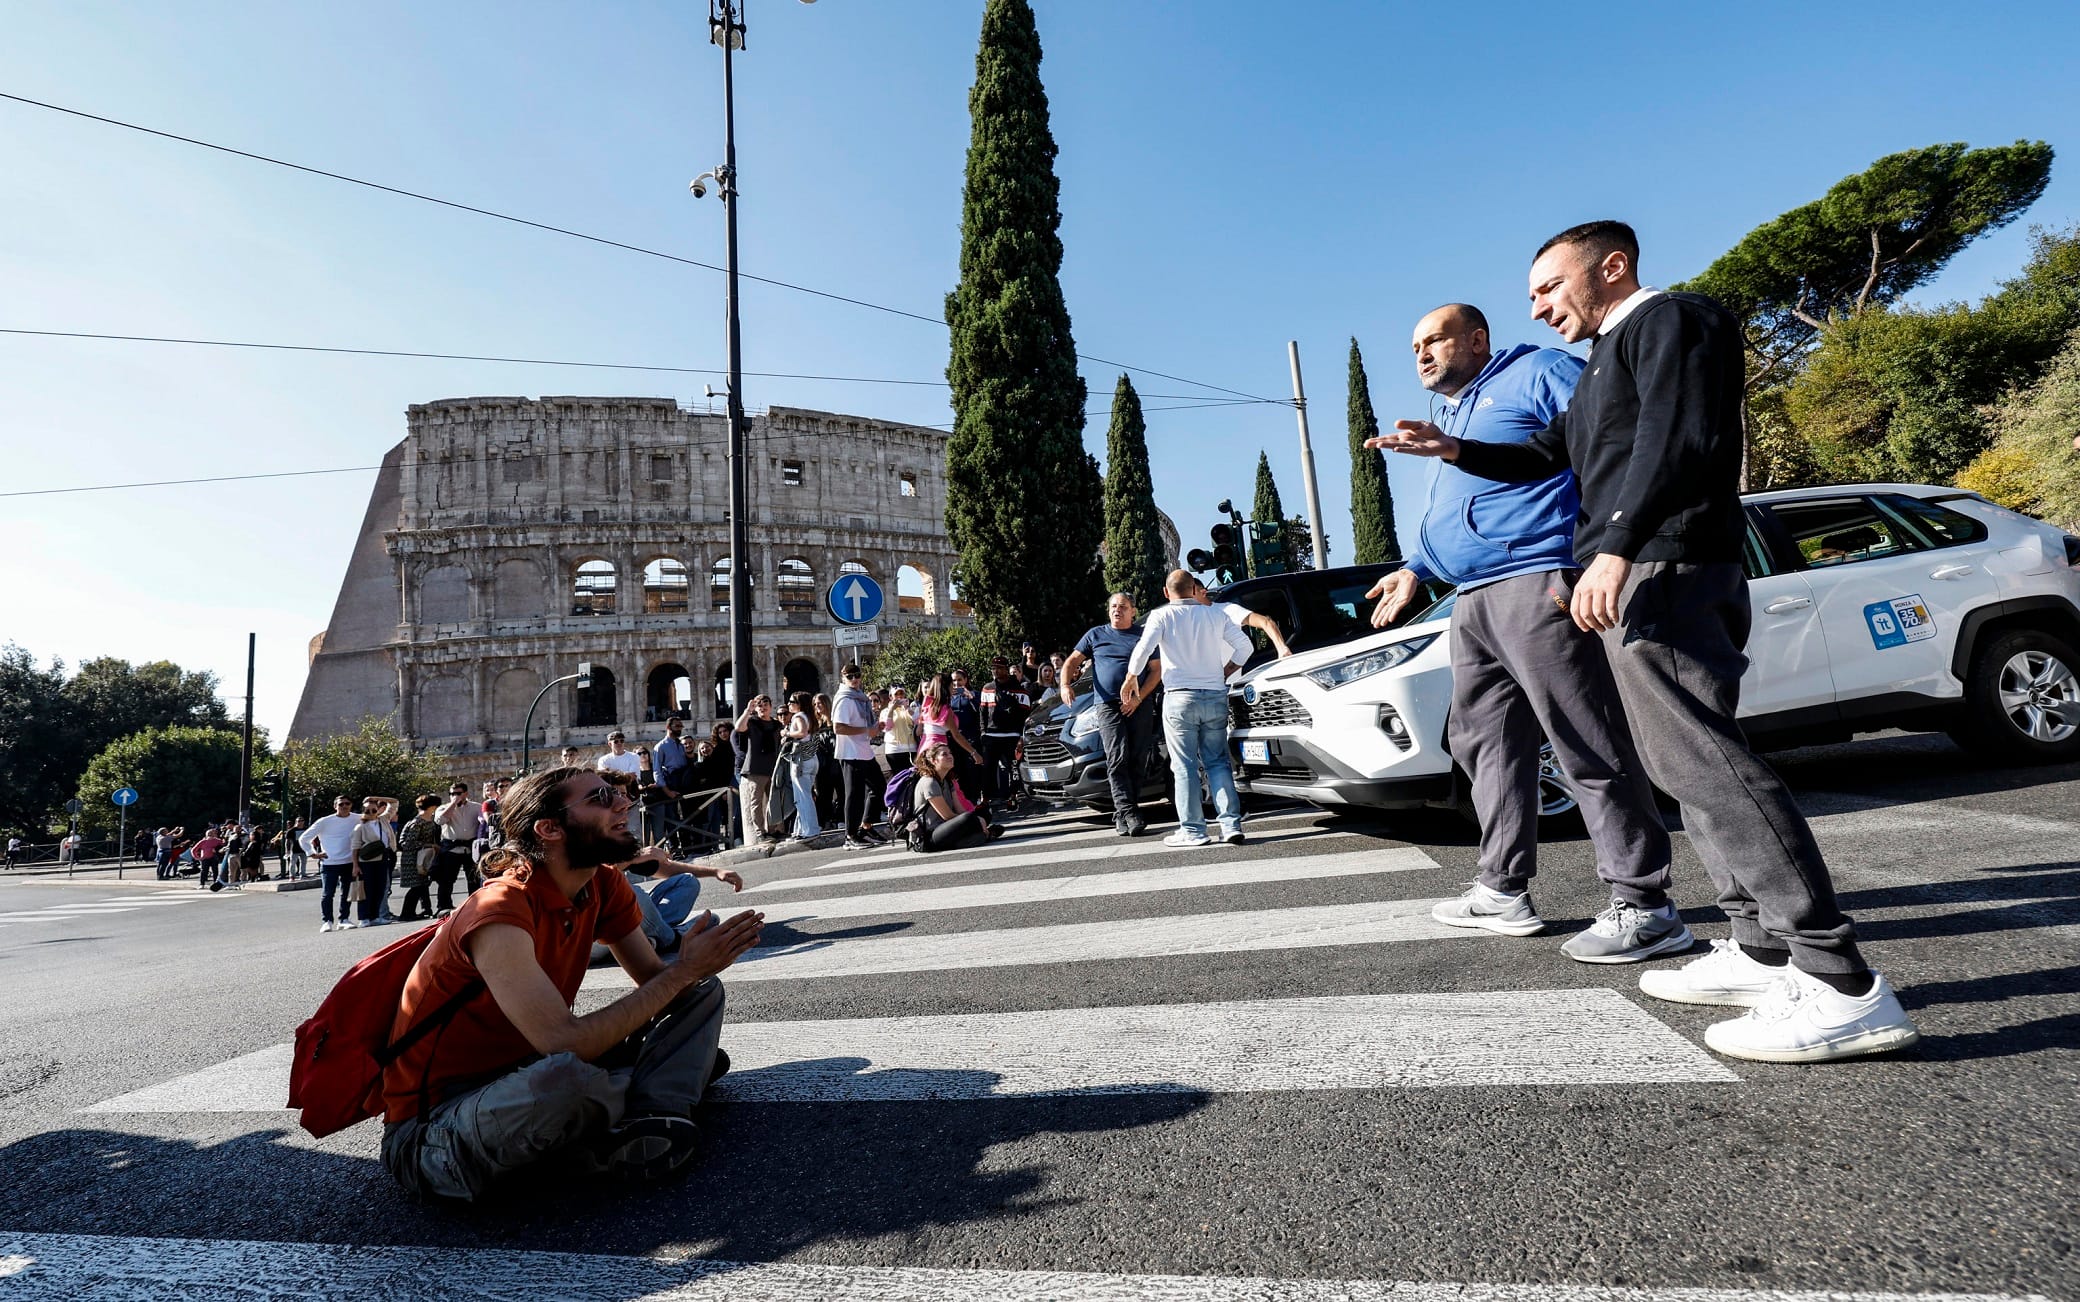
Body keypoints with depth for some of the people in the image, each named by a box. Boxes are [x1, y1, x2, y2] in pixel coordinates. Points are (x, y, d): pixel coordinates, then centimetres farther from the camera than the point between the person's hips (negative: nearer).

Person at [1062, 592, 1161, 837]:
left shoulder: (1144, 636, 12)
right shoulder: (1096, 635, 15)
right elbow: (1072, 662, 14)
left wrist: (1138, 697, -7)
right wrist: (1065, 685, -6)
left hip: (1139, 706, 1)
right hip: (1108, 705, -1)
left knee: (1137, 761, -1)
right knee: (1118, 758, -15)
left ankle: (1123, 815, 9)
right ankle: (1127, 812, -19)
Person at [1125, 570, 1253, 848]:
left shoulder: (1162, 616, -2)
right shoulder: (1215, 615, 8)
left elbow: (1143, 649, -14)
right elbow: (1244, 646, 8)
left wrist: (1130, 680, -2)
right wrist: (1224, 672, 16)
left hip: (1180, 698, -3)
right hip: (1215, 696, 4)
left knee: (1185, 766, 1)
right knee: (1218, 762, 10)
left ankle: (1193, 830, 2)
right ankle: (1231, 824, 5)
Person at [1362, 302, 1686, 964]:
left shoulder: (1535, 373, 3)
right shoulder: (1450, 420, 29)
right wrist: (1414, 569, 24)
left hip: (1536, 585, -9)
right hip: (1474, 603, 10)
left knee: (1590, 748, -10)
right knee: (1483, 742, 8)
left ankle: (1643, 906, -4)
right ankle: (1503, 890, 16)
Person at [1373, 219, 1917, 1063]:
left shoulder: (1668, 319, -1)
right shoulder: (1607, 361, 28)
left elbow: (1676, 440, -16)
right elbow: (1542, 456, 32)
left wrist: (1615, 546, -26)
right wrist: (1451, 448, 18)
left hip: (1660, 569, -10)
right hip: (1636, 576, 10)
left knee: (1700, 758, -16)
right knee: (1686, 759, 8)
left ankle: (1843, 987, -14)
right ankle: (1764, 951, 13)